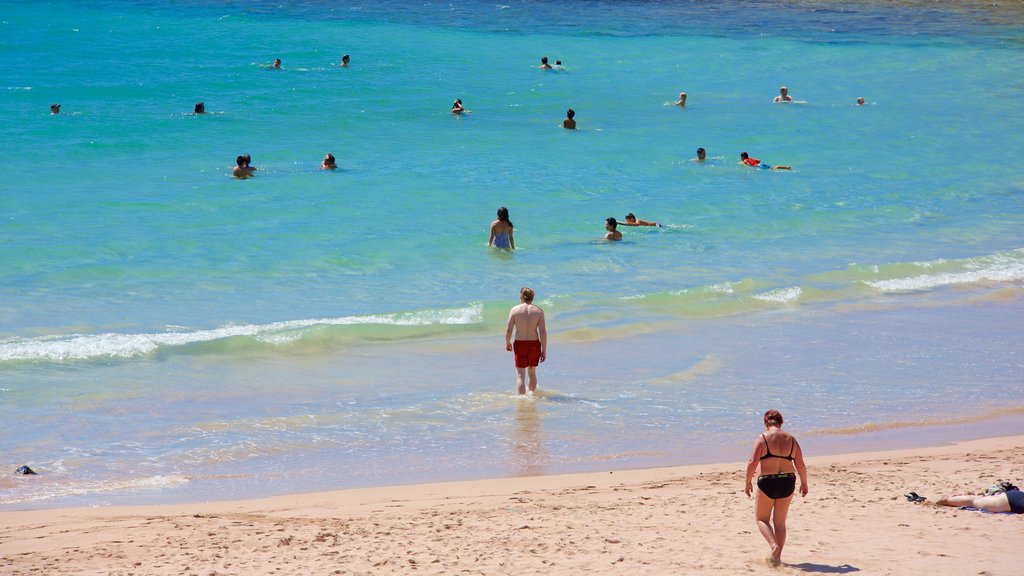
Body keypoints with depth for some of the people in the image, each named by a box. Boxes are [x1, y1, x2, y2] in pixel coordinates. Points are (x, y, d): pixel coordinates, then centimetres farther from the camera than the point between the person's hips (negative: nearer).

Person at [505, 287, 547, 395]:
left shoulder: (514, 310, -5)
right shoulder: (539, 311, -3)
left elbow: (508, 330, -4)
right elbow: (543, 332, -8)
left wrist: (507, 343, 15)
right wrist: (544, 350, -3)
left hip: (520, 345, -2)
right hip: (534, 344, 2)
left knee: (520, 375, 0)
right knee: (532, 373, 22)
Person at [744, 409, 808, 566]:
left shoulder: (762, 439, -5)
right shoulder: (791, 440, 6)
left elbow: (752, 462, -13)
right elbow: (800, 465, 7)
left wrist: (748, 482, -2)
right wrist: (804, 483, 20)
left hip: (767, 482, -4)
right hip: (787, 482, 4)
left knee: (761, 519, 12)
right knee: (780, 522, 16)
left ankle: (774, 546, -10)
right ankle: (777, 555, 13)